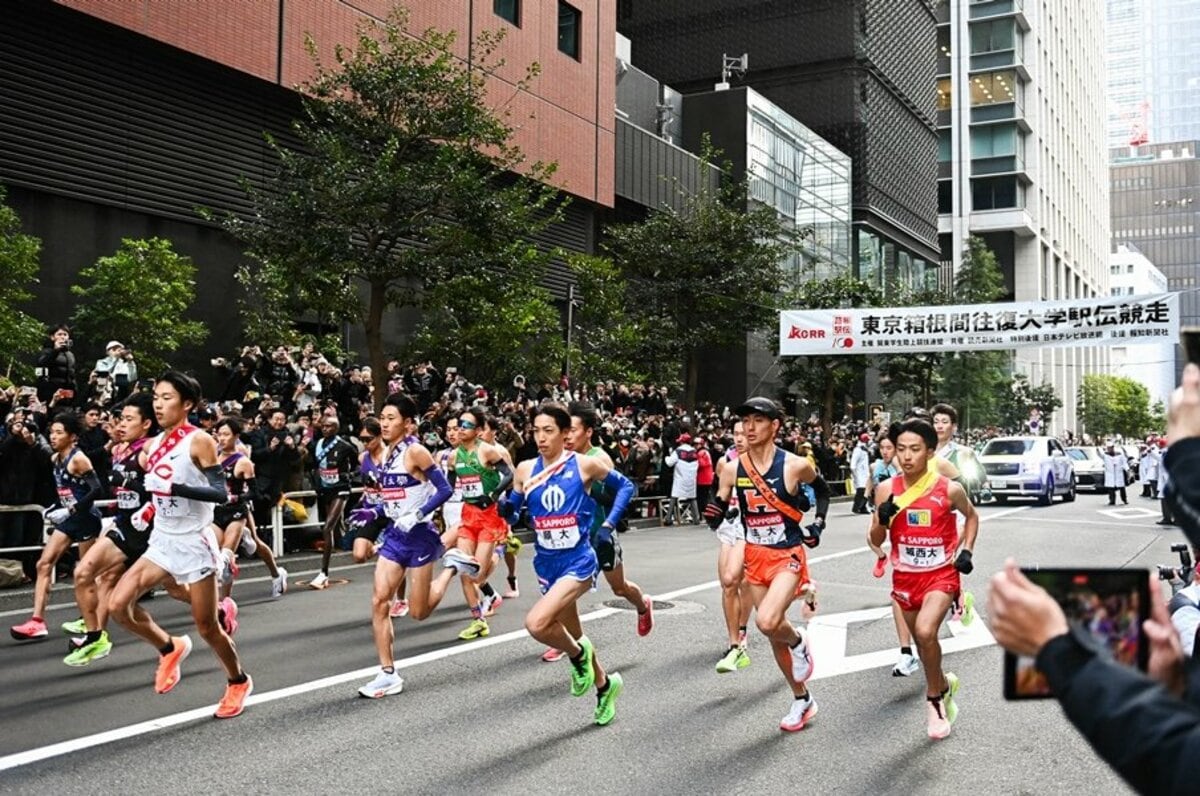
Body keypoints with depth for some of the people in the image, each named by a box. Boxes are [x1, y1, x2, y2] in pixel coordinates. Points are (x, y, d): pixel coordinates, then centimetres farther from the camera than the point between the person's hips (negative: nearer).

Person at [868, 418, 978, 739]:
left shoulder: (949, 489, -11)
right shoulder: (886, 490, -7)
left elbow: (971, 516, 11)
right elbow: (875, 542, -1)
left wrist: (966, 550, -1)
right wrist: (882, 520, -20)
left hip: (941, 574, -3)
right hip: (905, 577, 4)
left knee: (925, 632, -27)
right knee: (922, 640, 18)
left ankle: (934, 697, -4)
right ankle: (944, 684, 48)